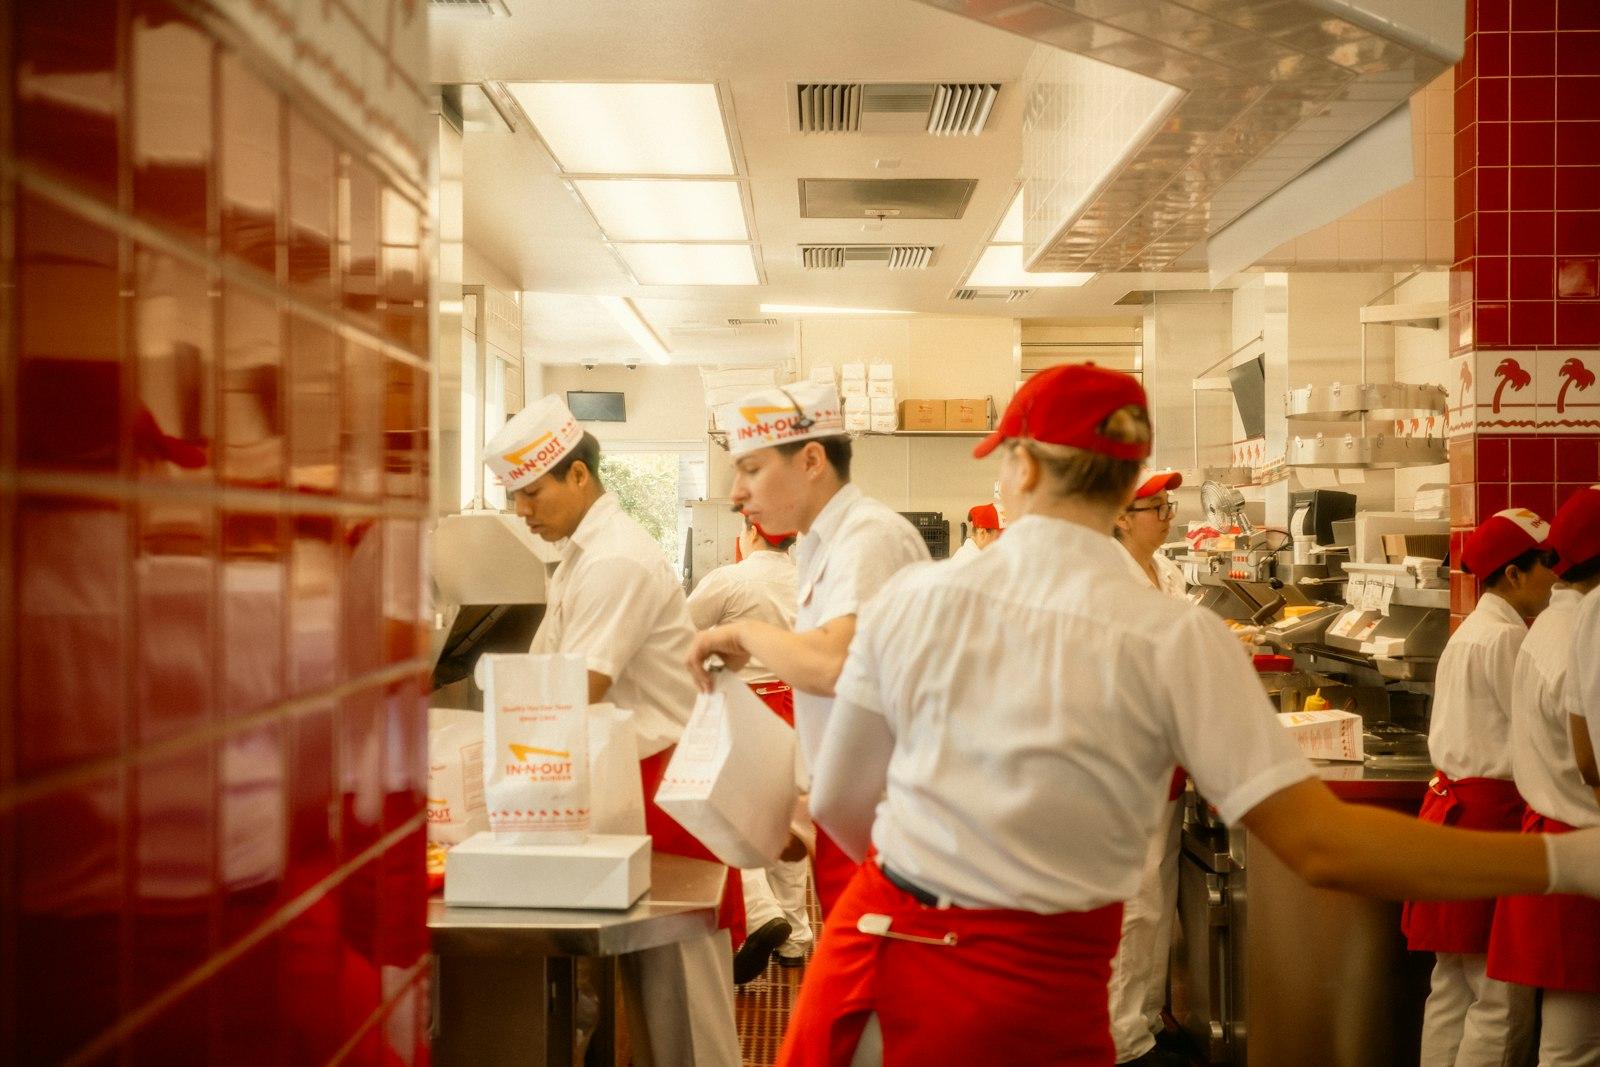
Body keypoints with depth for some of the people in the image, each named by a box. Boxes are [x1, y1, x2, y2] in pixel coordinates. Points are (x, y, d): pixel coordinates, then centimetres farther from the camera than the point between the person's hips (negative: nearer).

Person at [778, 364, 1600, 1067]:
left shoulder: (911, 597, -5)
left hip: (876, 952, 2)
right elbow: (1319, 843, -17)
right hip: (1031, 999, -2)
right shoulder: (1176, 640, -12)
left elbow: (839, 804, 5)